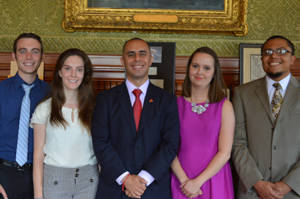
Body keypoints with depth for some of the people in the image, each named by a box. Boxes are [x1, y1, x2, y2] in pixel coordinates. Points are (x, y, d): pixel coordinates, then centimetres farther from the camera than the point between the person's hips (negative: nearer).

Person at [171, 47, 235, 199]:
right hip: (182, 182, 1)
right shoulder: (175, 104, 0)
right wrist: (184, 180, -13)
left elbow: (225, 153, -6)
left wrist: (198, 181, -12)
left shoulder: (224, 106, -2)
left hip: (214, 179, 0)